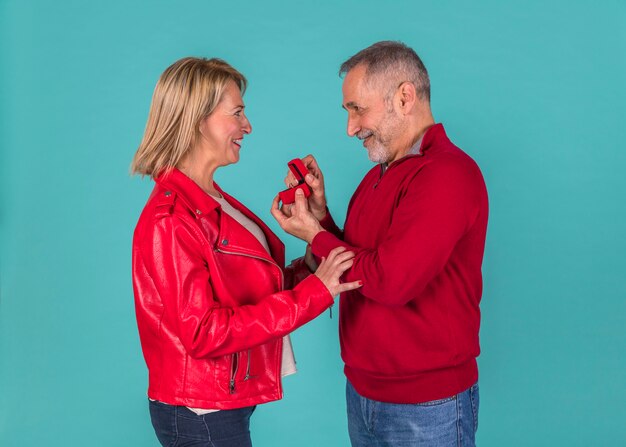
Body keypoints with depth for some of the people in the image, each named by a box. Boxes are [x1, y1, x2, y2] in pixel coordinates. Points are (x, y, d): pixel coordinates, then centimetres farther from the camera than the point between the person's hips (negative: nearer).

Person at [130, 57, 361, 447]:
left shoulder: (212, 202, 7)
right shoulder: (170, 220, -20)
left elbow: (250, 290, 6)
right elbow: (204, 333, -24)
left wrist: (311, 267, -8)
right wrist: (313, 292, -24)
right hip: (201, 415, -9)